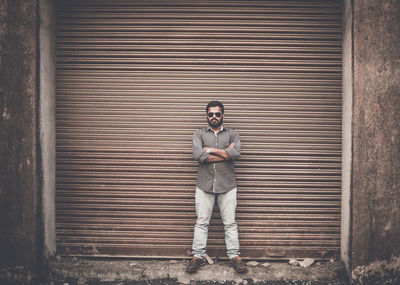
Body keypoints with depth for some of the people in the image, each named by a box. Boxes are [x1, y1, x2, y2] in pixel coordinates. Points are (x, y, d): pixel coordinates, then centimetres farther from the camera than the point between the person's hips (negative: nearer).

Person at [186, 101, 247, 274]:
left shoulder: (232, 134, 7)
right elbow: (198, 155, -13)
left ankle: (234, 256, 13)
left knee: (230, 223, 5)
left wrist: (211, 150, -10)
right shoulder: (199, 134, 6)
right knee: (201, 222, 5)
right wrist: (225, 153, -10)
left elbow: (236, 153, -13)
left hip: (227, 186, 0)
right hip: (204, 185, 0)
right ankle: (198, 256, 13)